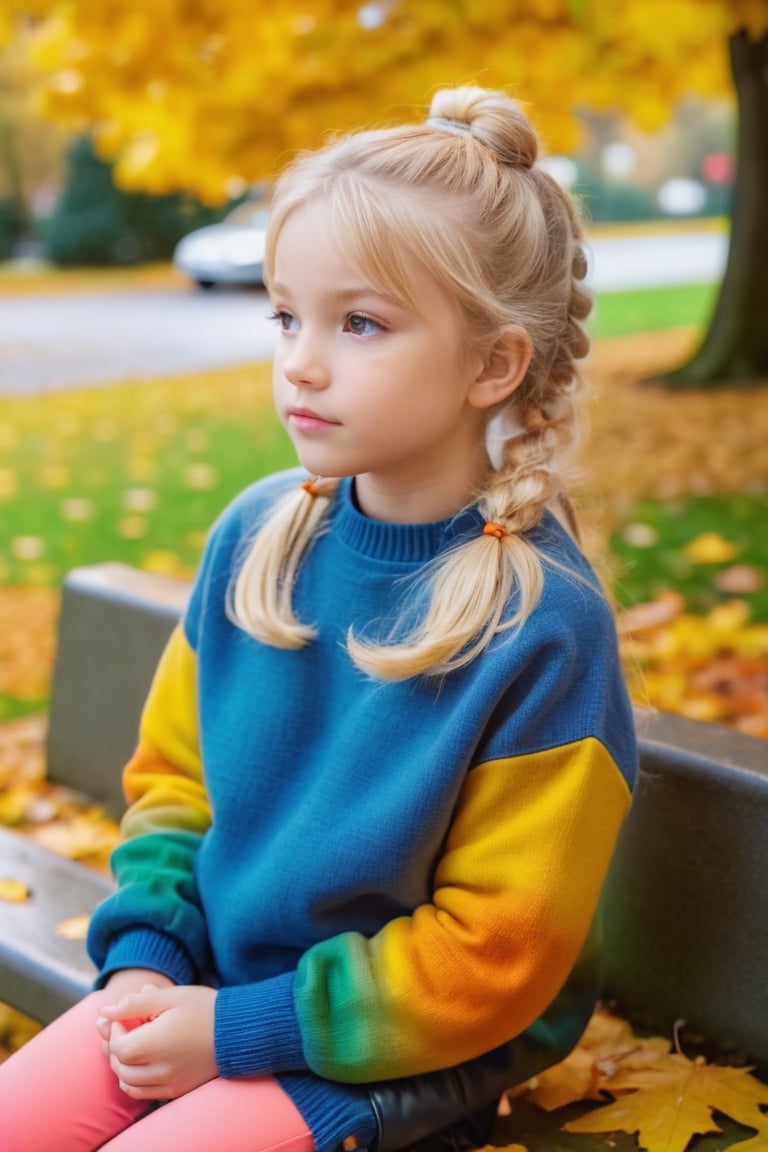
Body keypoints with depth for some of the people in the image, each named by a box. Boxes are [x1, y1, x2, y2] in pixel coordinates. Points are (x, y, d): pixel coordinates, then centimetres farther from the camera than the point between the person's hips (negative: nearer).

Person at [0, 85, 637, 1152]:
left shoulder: (544, 624, -22)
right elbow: (174, 770, 10)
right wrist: (146, 956, -5)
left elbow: (498, 945, -17)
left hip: (410, 1039, -5)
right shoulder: (254, 536, -4)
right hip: (208, 982, 6)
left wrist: (240, 1030, -16)